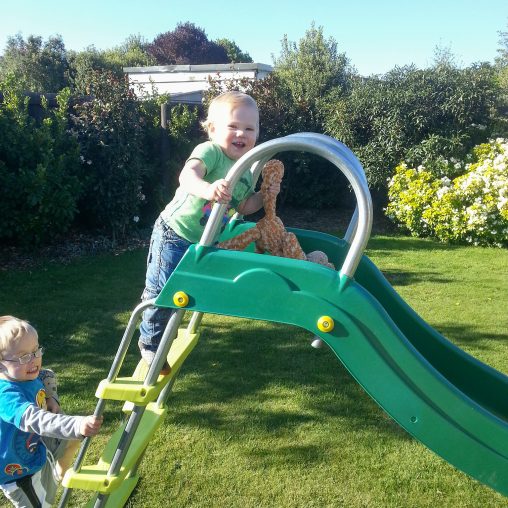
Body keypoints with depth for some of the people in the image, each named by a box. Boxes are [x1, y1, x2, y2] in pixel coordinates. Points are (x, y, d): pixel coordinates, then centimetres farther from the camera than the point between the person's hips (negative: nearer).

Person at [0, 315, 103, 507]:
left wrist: (51, 398, -3)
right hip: (20, 470, -8)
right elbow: (36, 420, -54)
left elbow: (48, 376, 14)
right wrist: (78, 425, -66)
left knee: (73, 437, 18)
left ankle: (61, 473, 42)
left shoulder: (29, 375, -10)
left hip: (38, 445, 8)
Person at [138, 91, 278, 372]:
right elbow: (187, 175, -42)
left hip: (205, 243, 8)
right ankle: (150, 343, 22)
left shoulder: (247, 171, 2)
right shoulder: (209, 151, -22)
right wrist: (207, 189, -62)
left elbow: (243, 207, 12)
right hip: (175, 235, -8)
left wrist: (265, 195, -4)